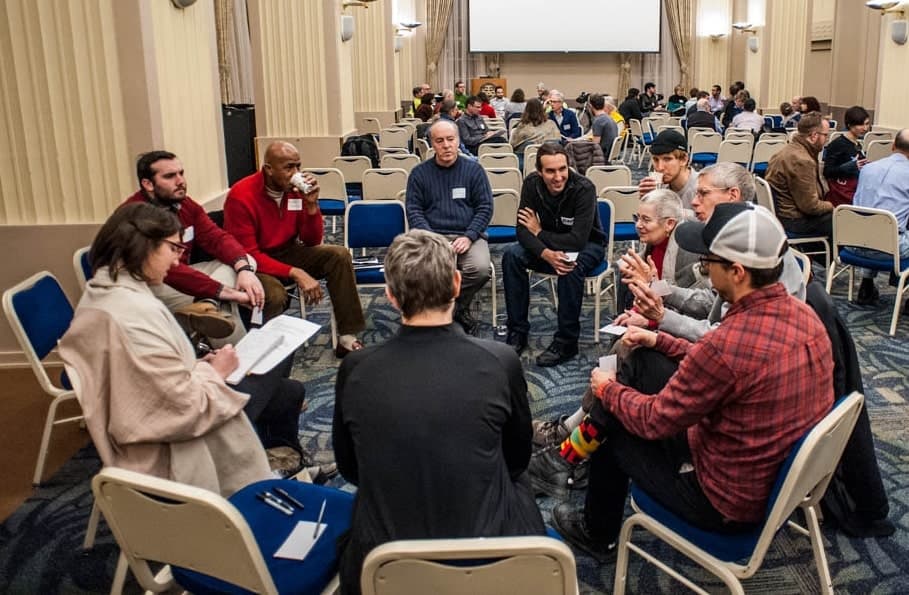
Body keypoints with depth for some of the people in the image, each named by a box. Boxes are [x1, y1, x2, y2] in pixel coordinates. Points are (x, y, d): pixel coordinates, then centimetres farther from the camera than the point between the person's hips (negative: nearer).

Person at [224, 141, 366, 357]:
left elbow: (312, 241, -1)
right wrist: (295, 273, -32)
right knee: (274, 293, -37)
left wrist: (311, 204, -19)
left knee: (339, 255, -13)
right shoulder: (241, 196, -22)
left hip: (287, 252, 6)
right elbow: (247, 255, -24)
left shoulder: (295, 188, -6)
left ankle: (347, 337, -11)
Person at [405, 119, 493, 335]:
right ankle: (459, 312, -8)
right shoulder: (419, 173, 10)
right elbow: (414, 210, 6)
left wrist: (468, 237, -11)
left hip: (467, 235, 0)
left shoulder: (473, 169, 8)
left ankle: (452, 308, -1)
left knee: (480, 269, -31)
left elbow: (485, 208, 4)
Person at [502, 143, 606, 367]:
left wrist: (539, 233, -19)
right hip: (549, 244, 4)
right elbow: (522, 229, -17)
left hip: (587, 246, -4)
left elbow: (578, 240, -32)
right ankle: (517, 331, -13)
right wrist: (546, 254, -36)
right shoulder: (532, 184, -14)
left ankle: (567, 341, -23)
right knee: (511, 254, -22)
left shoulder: (584, 188, -27)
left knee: (570, 265, -38)